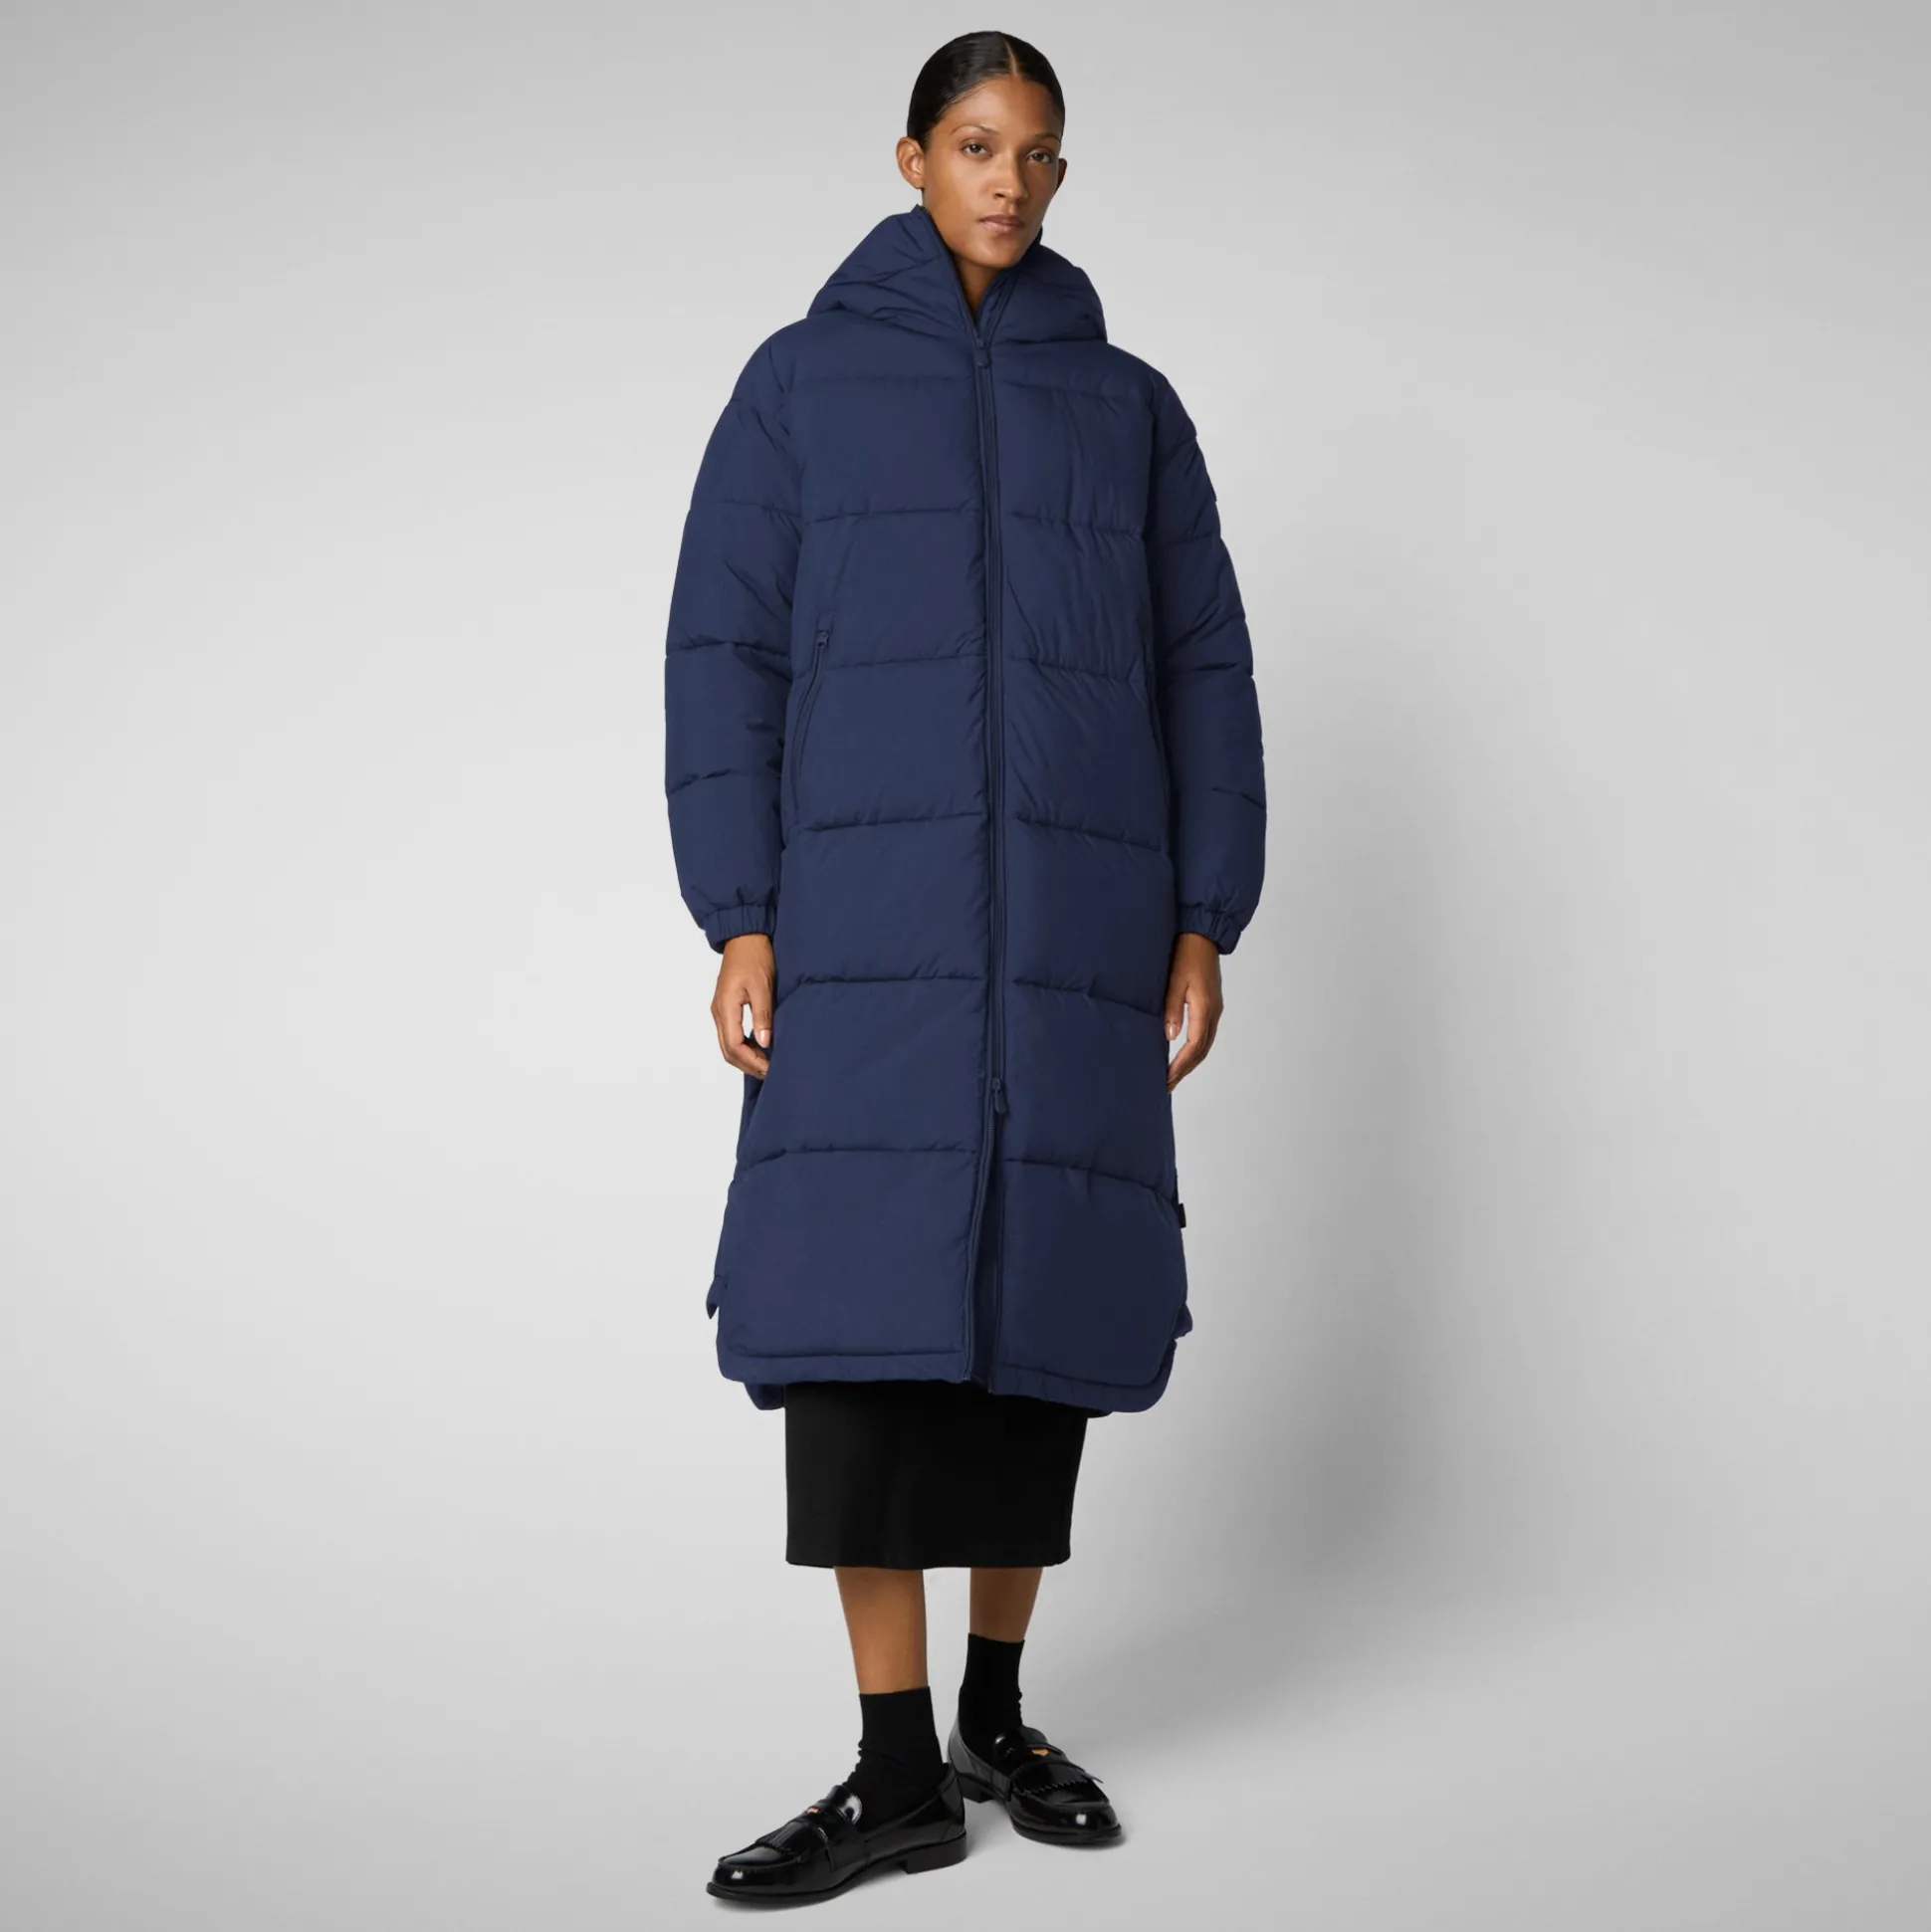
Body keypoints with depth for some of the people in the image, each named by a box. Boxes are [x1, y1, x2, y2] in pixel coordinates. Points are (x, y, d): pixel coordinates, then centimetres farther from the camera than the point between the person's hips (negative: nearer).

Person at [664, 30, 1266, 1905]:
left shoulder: (1129, 404, 14)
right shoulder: (803, 380, 9)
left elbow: (1202, 674, 12)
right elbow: (725, 651, 3)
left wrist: (1205, 925, 2)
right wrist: (736, 919, -6)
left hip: (1077, 919, 2)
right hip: (869, 910, -1)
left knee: (1039, 1294, 3)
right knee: (864, 1299, -10)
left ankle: (996, 1713, 18)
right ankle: (896, 1769, -5)